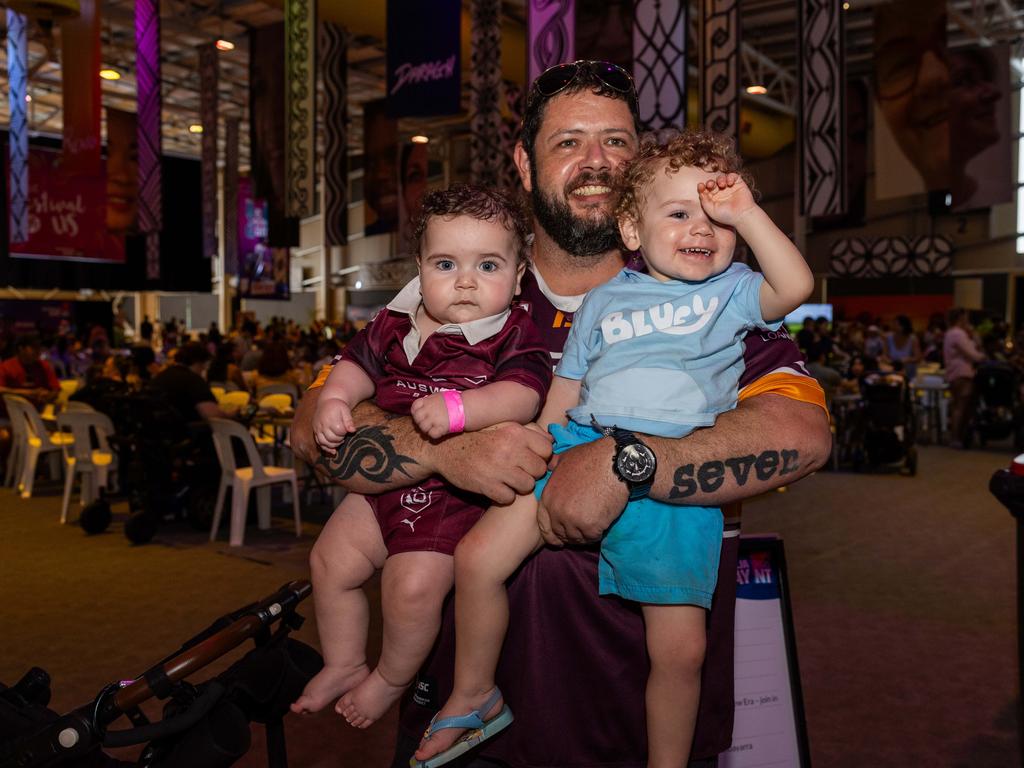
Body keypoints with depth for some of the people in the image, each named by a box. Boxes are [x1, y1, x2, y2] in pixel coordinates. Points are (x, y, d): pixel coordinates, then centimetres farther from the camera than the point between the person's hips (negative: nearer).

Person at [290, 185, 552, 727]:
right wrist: (333, 401, -7)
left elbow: (523, 397, -25)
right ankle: (344, 664, 33)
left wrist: (459, 408, -40)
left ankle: (392, 679, 14)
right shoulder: (395, 325, 5)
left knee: (414, 584, -17)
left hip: (458, 494, -6)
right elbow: (358, 365, 14)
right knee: (332, 563, 8)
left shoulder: (514, 336, -11)